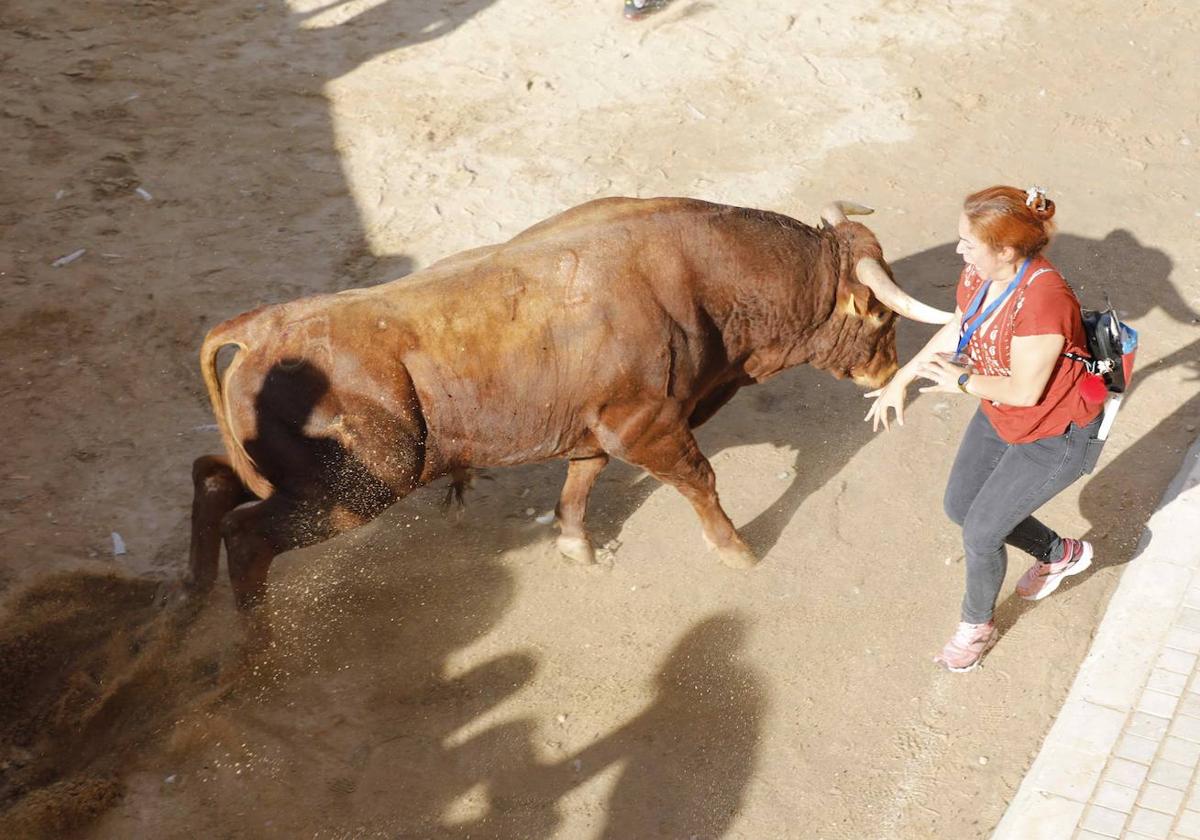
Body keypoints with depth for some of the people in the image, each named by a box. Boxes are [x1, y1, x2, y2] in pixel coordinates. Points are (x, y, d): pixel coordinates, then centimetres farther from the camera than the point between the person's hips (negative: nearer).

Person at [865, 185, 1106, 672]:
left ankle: (977, 626, 29)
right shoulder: (980, 272, -13)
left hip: (1057, 436, -8)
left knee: (980, 533, -2)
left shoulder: (1041, 300, -38)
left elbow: (1025, 391, -29)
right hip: (1001, 417, 8)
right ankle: (1060, 554, 42)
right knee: (959, 506, 17)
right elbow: (956, 329, 6)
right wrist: (900, 381, 9)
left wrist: (962, 381, -16)